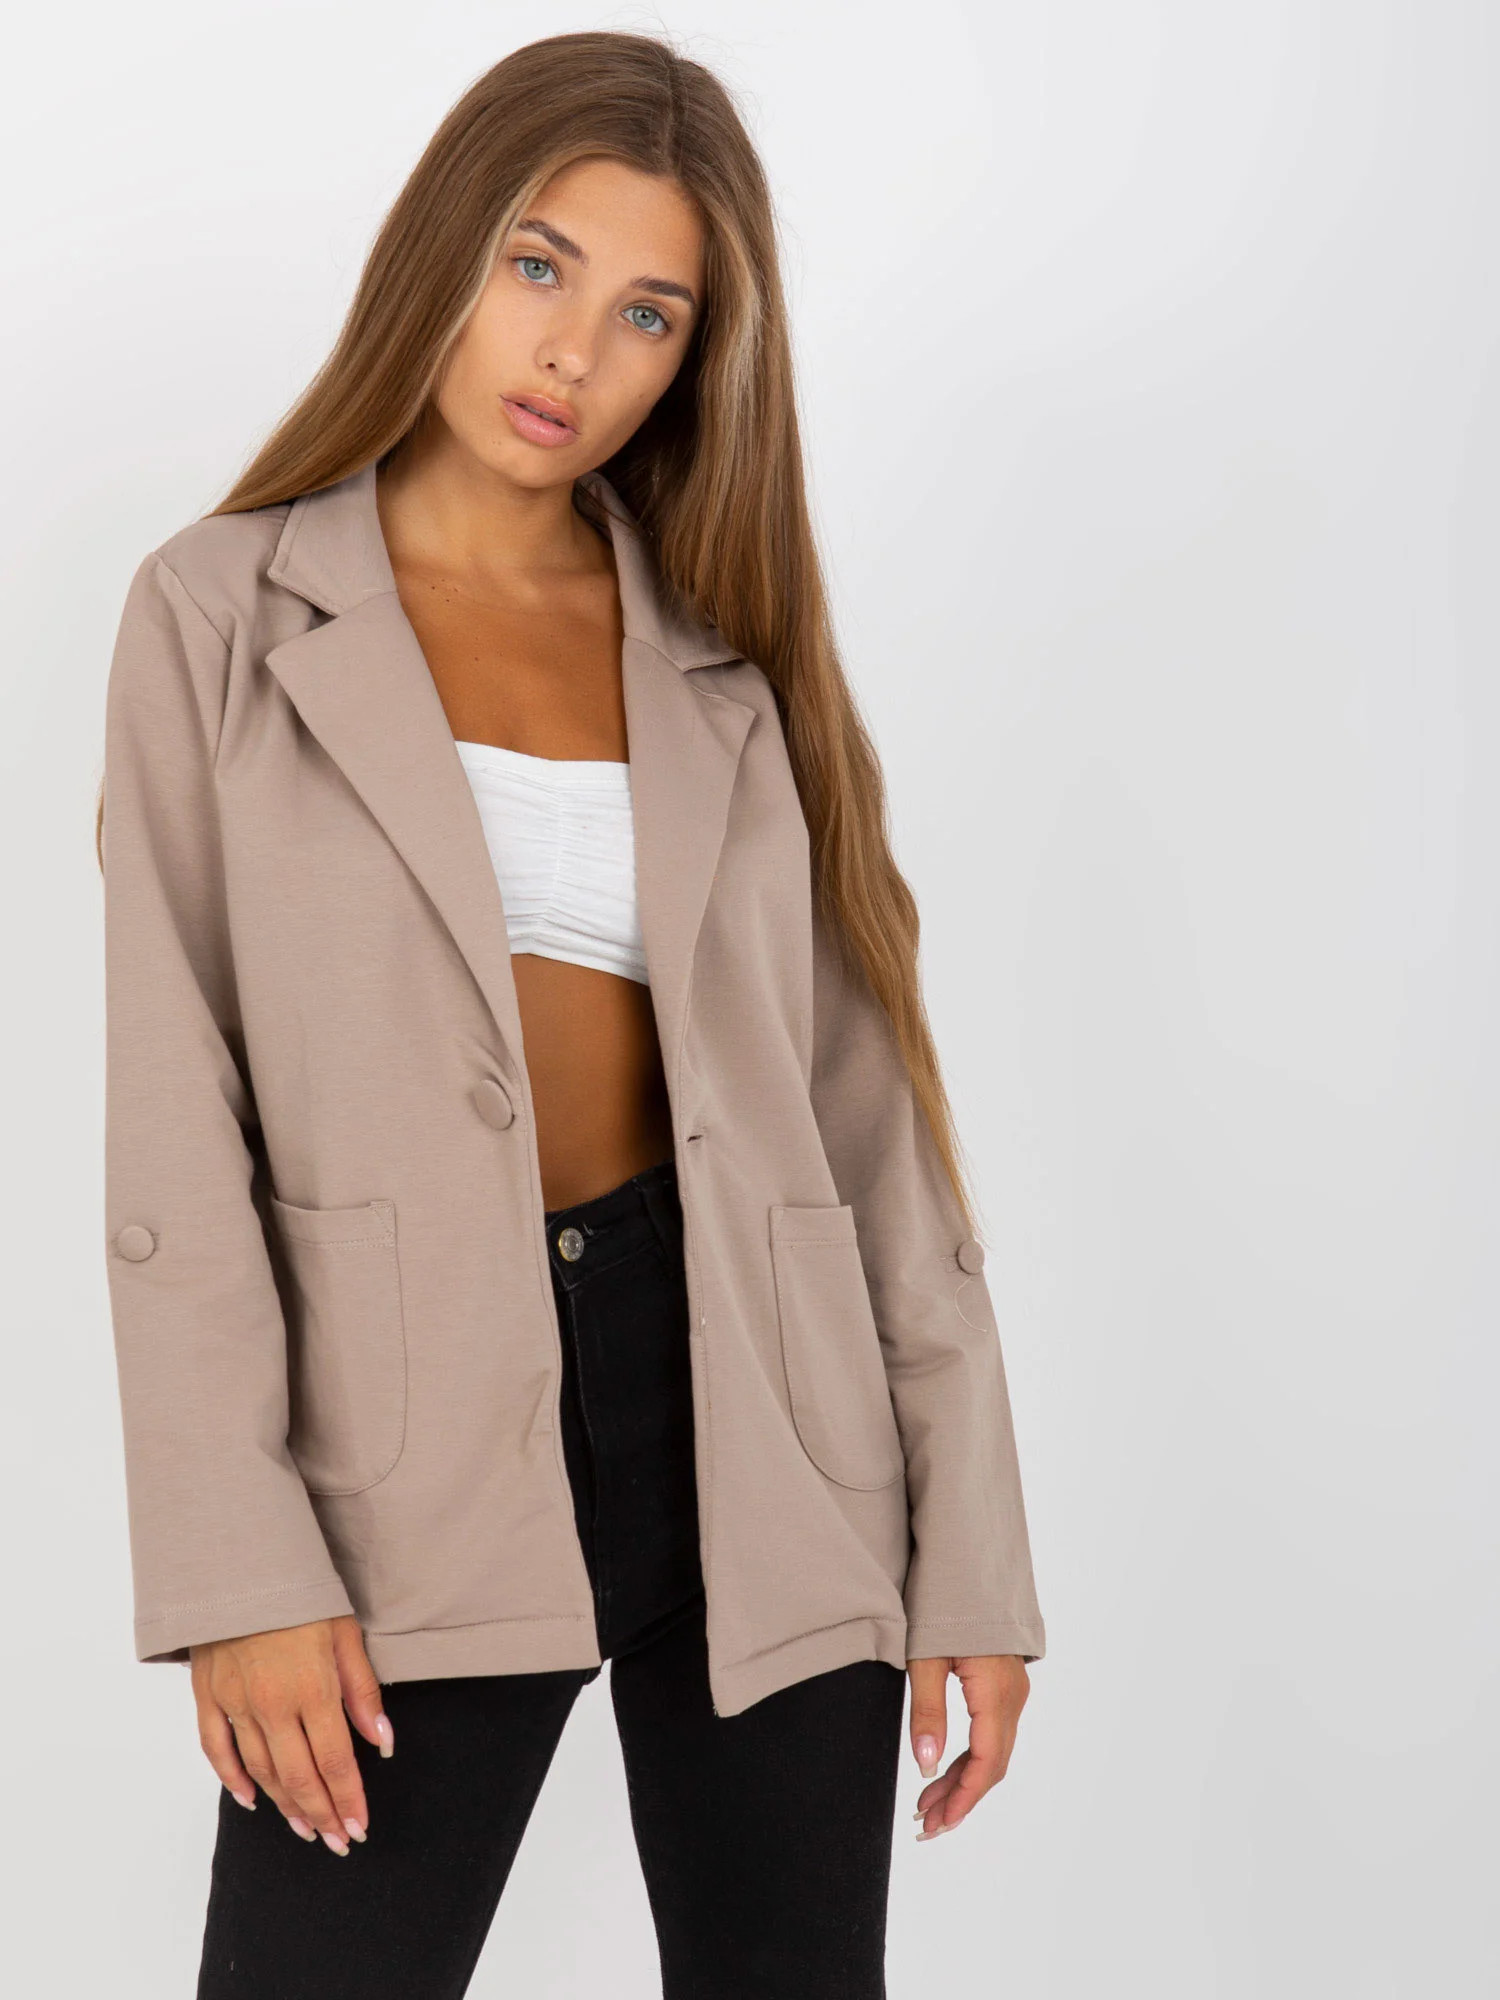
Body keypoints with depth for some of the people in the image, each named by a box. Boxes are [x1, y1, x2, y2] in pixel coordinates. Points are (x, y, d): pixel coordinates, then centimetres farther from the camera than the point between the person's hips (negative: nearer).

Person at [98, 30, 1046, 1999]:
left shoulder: (730, 661, 9)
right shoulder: (221, 616, 3)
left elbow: (867, 1098, 8)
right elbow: (179, 1123, -2)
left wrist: (970, 1544, 3)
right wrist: (240, 1565, -10)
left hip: (746, 1401, 2)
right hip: (420, 1439, -2)